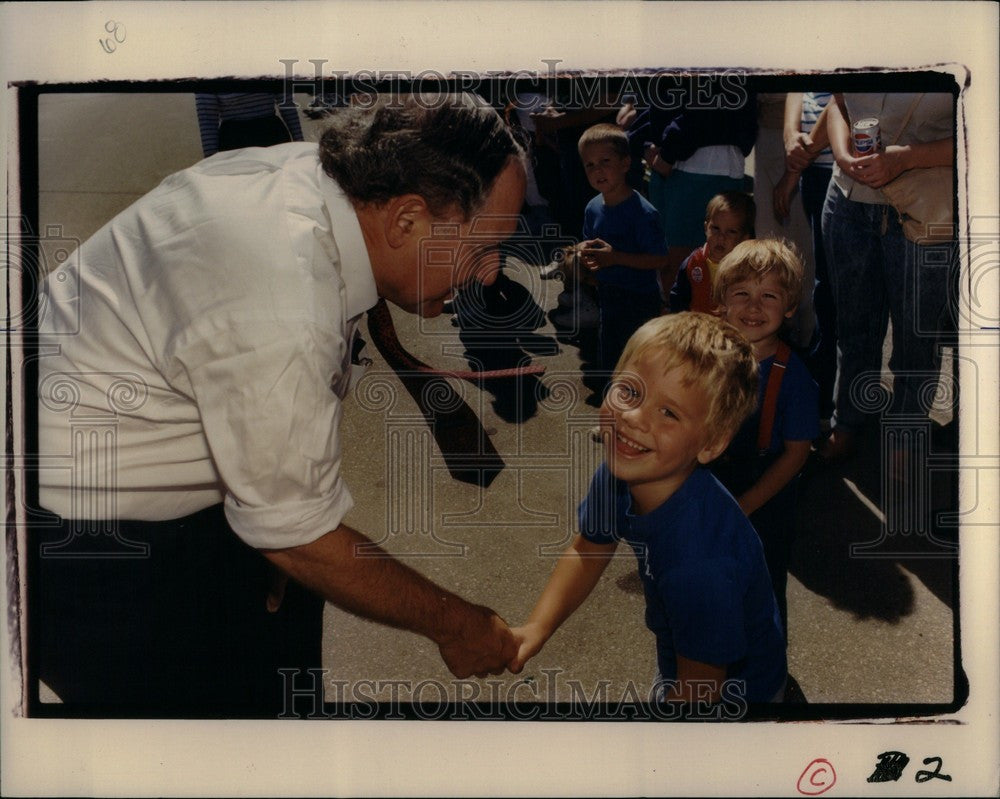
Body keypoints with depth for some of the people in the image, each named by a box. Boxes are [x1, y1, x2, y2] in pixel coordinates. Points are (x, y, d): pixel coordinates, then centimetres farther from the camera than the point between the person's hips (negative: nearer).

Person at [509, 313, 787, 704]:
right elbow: (587, 551, 0)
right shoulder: (615, 477, -20)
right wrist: (537, 626, -11)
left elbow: (700, 685, -28)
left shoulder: (700, 561, -42)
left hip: (735, 691, -6)